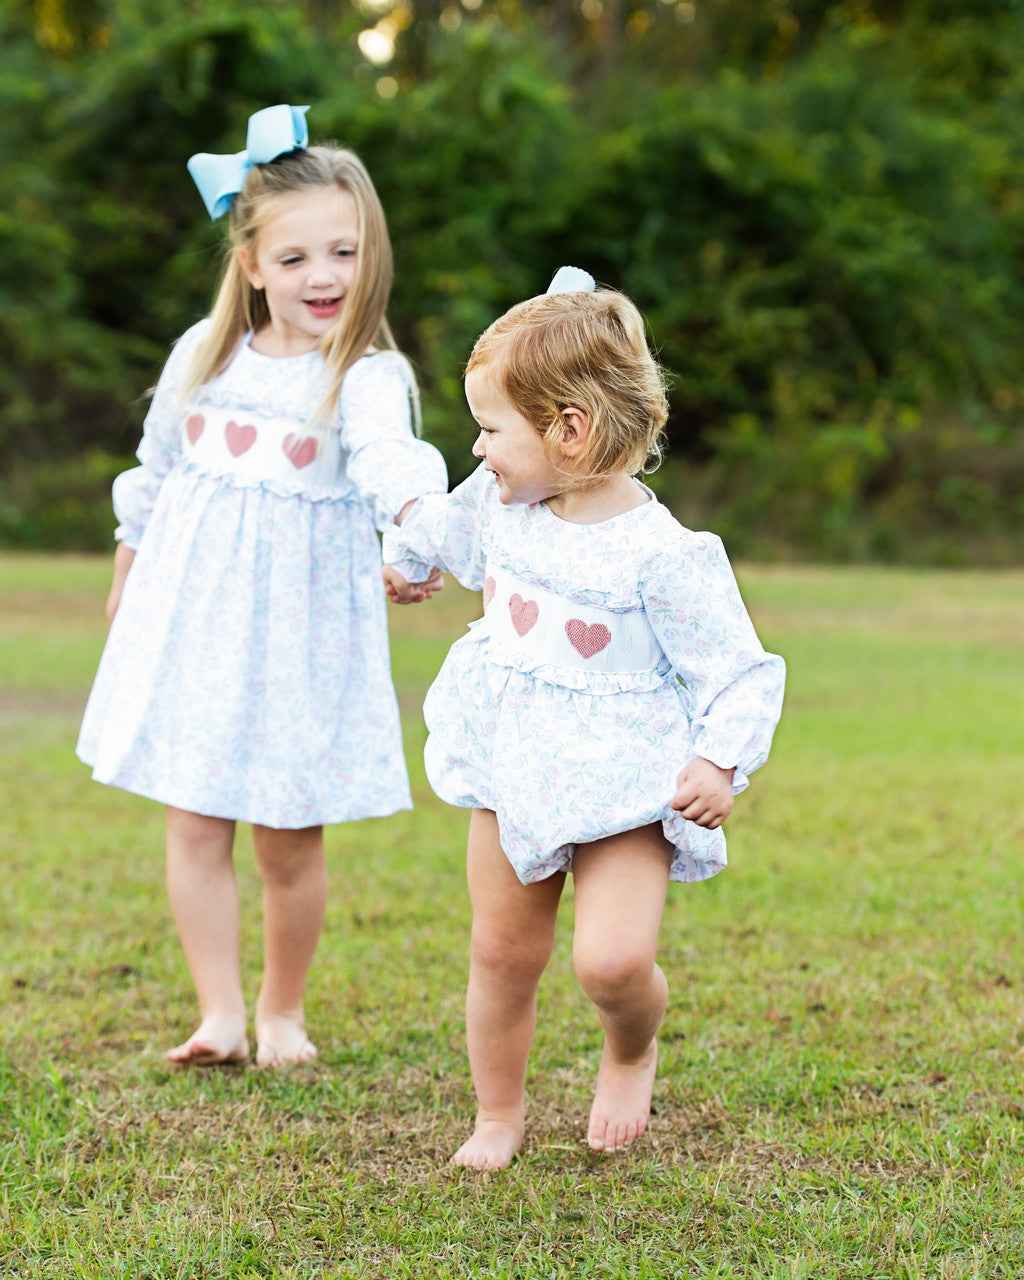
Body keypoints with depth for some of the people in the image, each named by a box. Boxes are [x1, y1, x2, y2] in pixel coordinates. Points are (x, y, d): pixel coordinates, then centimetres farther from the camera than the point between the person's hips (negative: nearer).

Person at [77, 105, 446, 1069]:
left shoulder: (367, 375, -11)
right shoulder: (205, 354, 3)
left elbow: (389, 456, -33)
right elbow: (155, 469, 18)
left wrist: (418, 518, -55)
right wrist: (127, 575, 27)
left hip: (299, 628, -3)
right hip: (192, 616, 4)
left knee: (290, 841, 5)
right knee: (195, 826, 3)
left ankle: (283, 1011, 25)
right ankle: (220, 1014, 12)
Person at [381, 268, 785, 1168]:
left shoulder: (662, 556, -20)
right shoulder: (500, 503, 0)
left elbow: (742, 672, -15)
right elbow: (444, 523, 26)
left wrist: (723, 762, -28)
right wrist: (405, 555, 45)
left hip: (624, 786, -6)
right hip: (517, 774, 6)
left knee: (612, 958, -20)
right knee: (503, 955, 9)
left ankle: (632, 1054, 15)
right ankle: (499, 1114, 31)